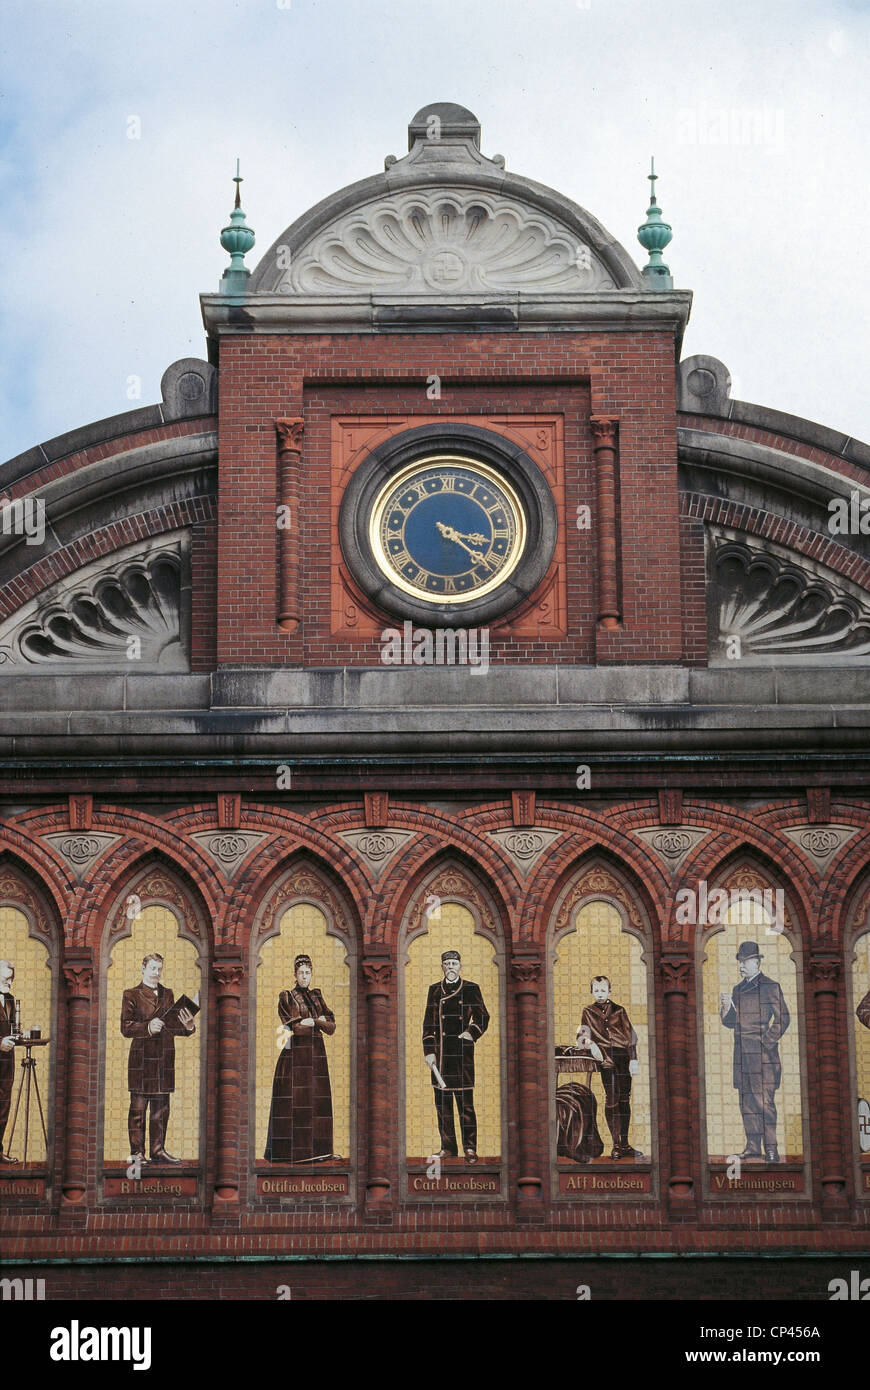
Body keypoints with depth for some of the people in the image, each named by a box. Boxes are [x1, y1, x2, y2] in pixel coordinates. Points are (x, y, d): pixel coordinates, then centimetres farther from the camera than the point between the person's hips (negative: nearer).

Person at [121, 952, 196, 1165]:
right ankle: (137, 1152, 2)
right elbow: (126, 1027, -6)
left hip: (164, 1058, 5)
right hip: (141, 1057, -5)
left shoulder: (167, 994, 17)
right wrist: (148, 1027, -21)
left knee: (161, 1107, 7)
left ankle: (158, 1150, 13)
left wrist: (187, 1027, -4)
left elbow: (173, 1026, 17)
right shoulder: (131, 995, 1)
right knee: (138, 1106, -3)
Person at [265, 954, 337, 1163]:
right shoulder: (286, 997, 1)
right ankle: (294, 1151, -10)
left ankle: (317, 1149, 1)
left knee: (317, 1099, 0)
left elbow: (331, 1026, 9)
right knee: (295, 1101, -9)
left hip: (316, 1053, 5)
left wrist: (312, 1022, -7)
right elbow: (292, 1027, -10)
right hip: (295, 1052, -5)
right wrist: (319, 1022, -5)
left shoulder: (316, 996, 15)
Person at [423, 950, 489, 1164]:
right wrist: (429, 1051, 2)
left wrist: (472, 1033, -7)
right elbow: (428, 1024, 10)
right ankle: (448, 1148, 11)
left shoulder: (471, 989, 5)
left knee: (465, 1102, -5)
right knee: (442, 1102, 4)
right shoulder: (434, 991, 11)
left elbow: (483, 1018, 11)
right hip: (440, 1052, 3)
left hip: (462, 1052, -3)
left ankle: (470, 1148, 0)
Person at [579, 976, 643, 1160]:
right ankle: (616, 1145, -5)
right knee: (612, 1098, -9)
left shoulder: (618, 1010, 13)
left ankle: (624, 1144, 8)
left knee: (625, 1099, 3)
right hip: (605, 1057, -2)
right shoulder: (588, 1012, 13)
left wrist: (633, 1059, 2)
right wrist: (584, 1041, -16)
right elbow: (583, 1033, 8)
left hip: (623, 1055, 2)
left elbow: (630, 1035, 10)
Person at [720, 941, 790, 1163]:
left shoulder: (770, 987, -2)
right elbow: (730, 1022, 17)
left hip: (762, 1052, -7)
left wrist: (767, 1042, -10)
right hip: (741, 1053, 7)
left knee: (764, 1101, -9)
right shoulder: (737, 990, 18)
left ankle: (771, 1149, -6)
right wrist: (726, 1007, -3)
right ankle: (752, 1147, 11)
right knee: (746, 1102, 6)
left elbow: (782, 1018, -5)